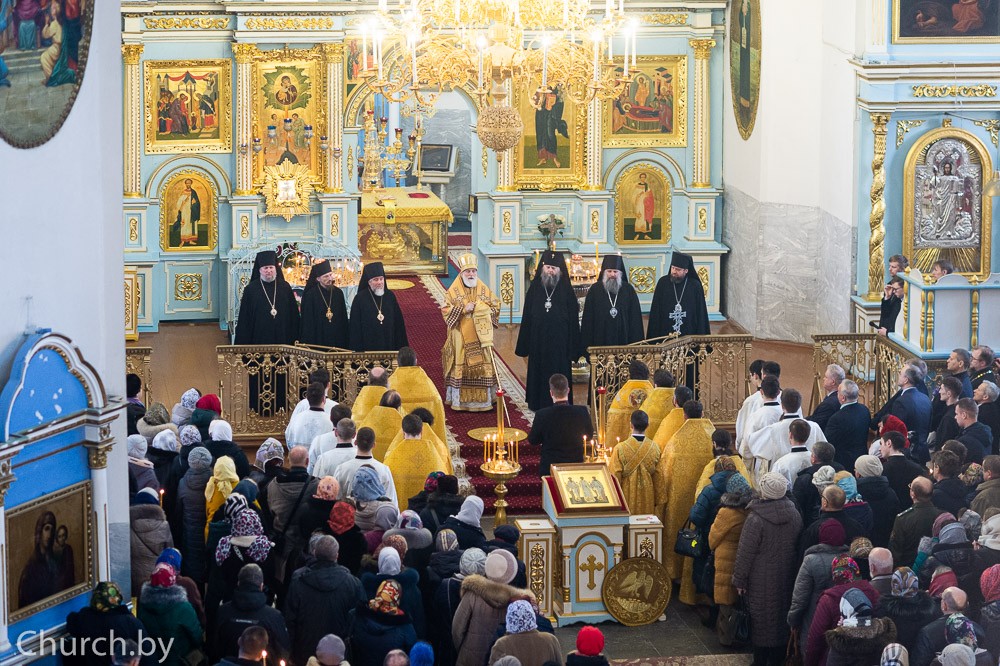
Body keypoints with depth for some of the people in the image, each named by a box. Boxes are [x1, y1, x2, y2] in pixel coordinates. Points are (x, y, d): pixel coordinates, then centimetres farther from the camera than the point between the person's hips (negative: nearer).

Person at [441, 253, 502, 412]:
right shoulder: (453, 291, 0)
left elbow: (496, 306, 10)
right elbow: (446, 311, -5)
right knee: (461, 366, -2)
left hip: (480, 337, 2)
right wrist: (463, 309, -16)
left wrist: (485, 309, -10)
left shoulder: (484, 290, 7)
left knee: (483, 366, 0)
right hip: (460, 338, -2)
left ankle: (483, 399, 7)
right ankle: (460, 400, 3)